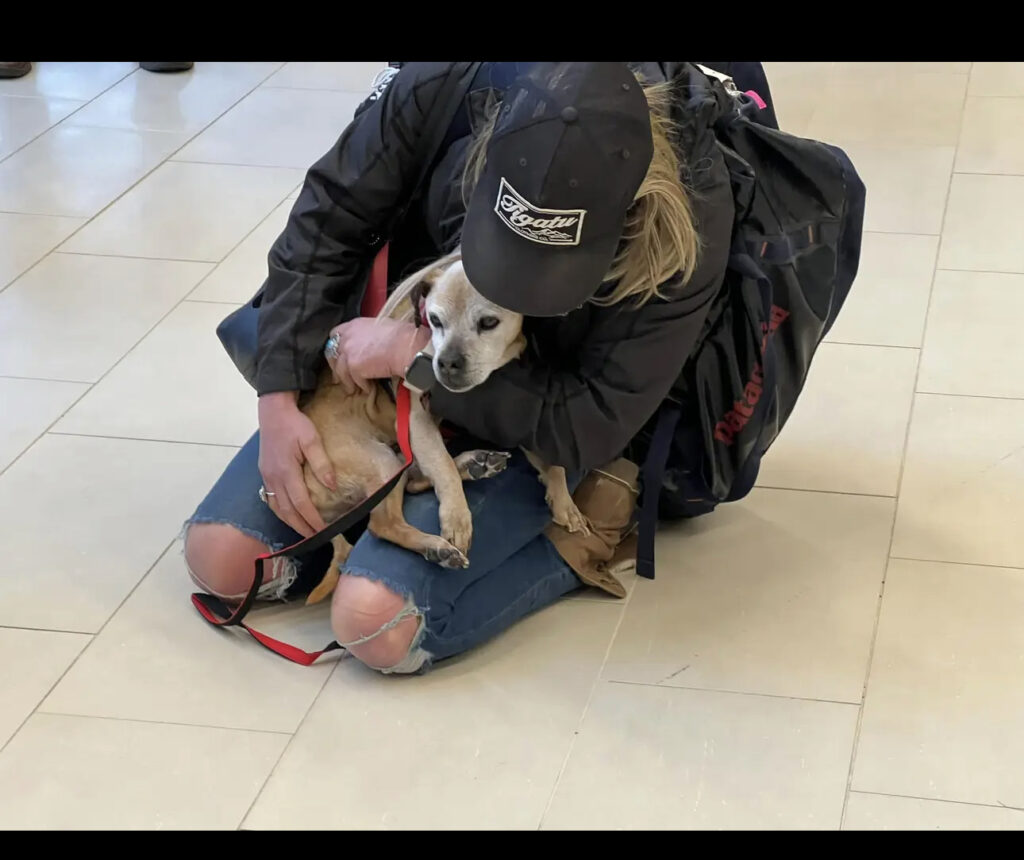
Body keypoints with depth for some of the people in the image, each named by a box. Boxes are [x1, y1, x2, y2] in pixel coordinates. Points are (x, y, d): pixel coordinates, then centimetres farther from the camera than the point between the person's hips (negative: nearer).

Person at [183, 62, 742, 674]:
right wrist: (280, 399, -16)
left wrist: (416, 354, -28)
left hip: (536, 424, -4)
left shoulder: (689, 216, -34)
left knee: (377, 623, -23)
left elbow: (587, 427, -26)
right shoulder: (448, 88, -29)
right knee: (219, 558, -3)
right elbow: (327, 222, -11)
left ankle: (567, 537, -1)